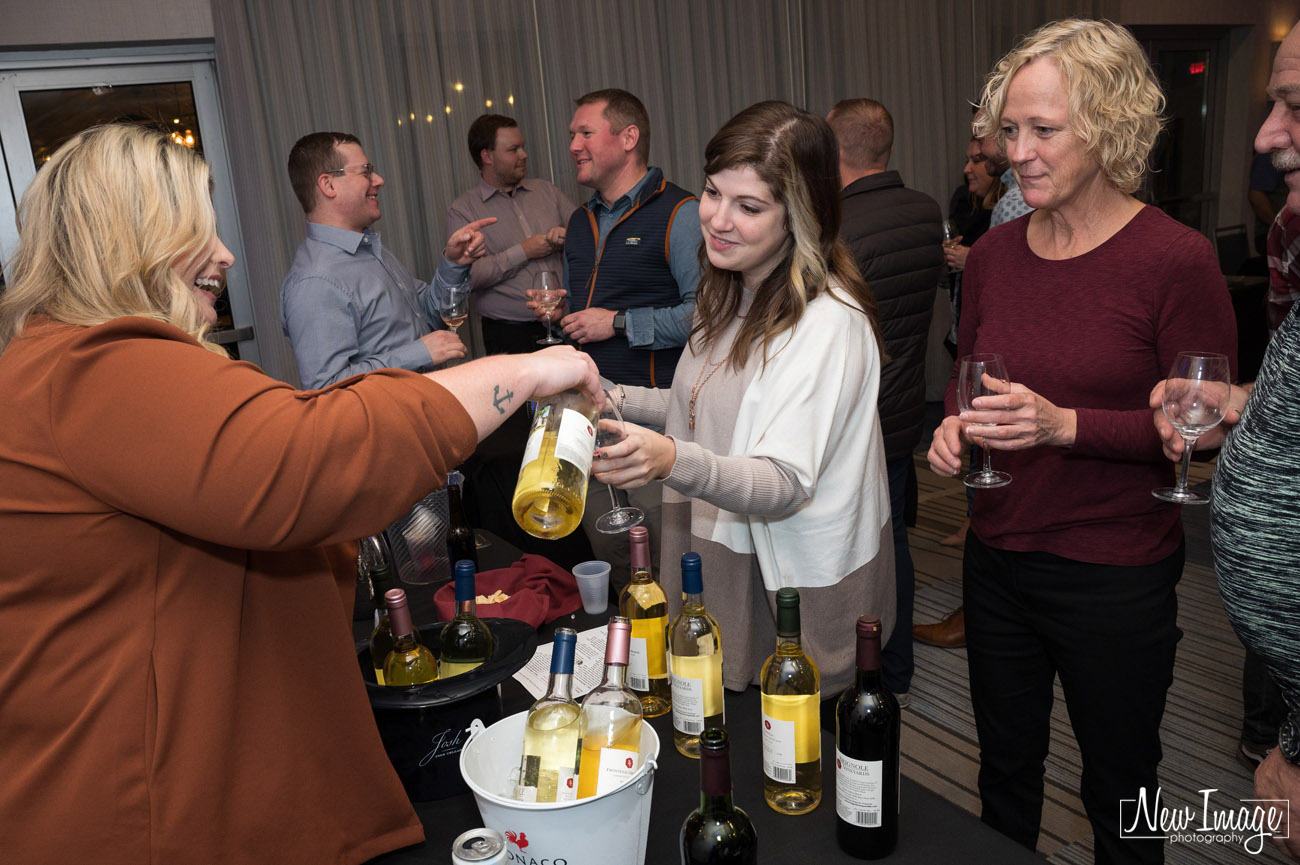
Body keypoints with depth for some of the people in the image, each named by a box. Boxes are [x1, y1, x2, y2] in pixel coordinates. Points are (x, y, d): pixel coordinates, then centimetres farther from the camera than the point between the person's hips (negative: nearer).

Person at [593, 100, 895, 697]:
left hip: (794, 587, -8)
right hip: (723, 558, 8)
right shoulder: (731, 292, 6)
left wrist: (673, 461, -46)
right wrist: (608, 399, 5)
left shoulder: (826, 322, -22)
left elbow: (786, 484, -29)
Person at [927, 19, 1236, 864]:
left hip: (1117, 577, -4)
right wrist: (954, 425, -7)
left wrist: (1065, 424, -25)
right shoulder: (996, 251, 2)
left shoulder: (1177, 258, -14)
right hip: (998, 559, 5)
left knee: (1120, 793, 17)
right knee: (1005, 766, 22)